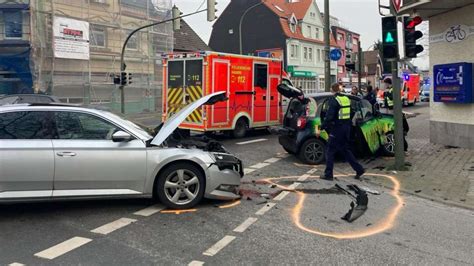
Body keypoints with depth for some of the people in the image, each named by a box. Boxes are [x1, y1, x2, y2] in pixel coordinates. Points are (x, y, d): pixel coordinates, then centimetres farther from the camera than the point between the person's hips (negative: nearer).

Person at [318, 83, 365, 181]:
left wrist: (321, 128, -18)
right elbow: (349, 114, 16)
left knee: (330, 151, 2)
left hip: (337, 129, -8)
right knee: (346, 150, 19)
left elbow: (329, 117, -21)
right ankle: (359, 170, 18)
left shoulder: (334, 100, -14)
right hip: (346, 128, 8)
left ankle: (328, 174, 5)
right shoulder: (346, 99, 10)